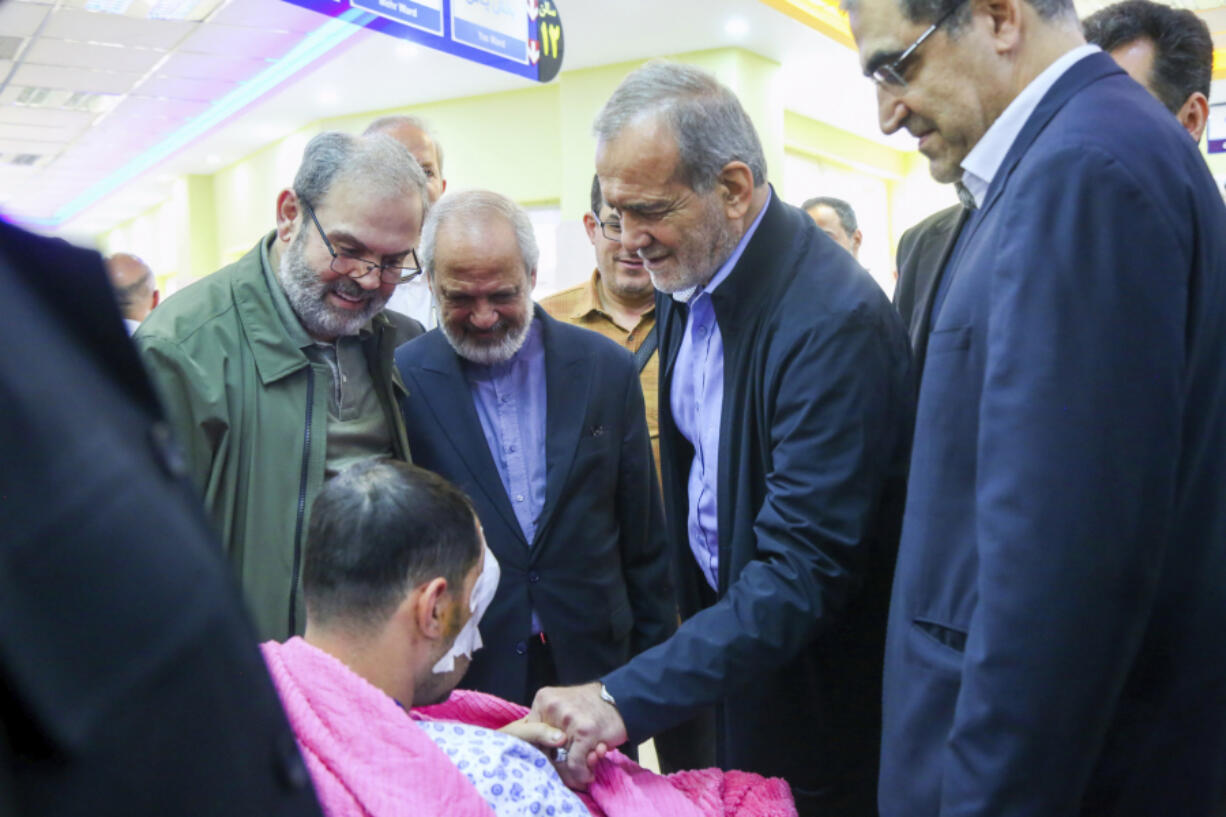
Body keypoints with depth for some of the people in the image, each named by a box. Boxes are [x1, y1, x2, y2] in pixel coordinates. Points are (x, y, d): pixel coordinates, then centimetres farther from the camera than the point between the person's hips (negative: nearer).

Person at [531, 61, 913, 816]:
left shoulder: (837, 321, -29)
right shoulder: (691, 279, -3)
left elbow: (803, 573, -31)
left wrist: (627, 699, -35)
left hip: (819, 688, -7)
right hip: (729, 640, 7)